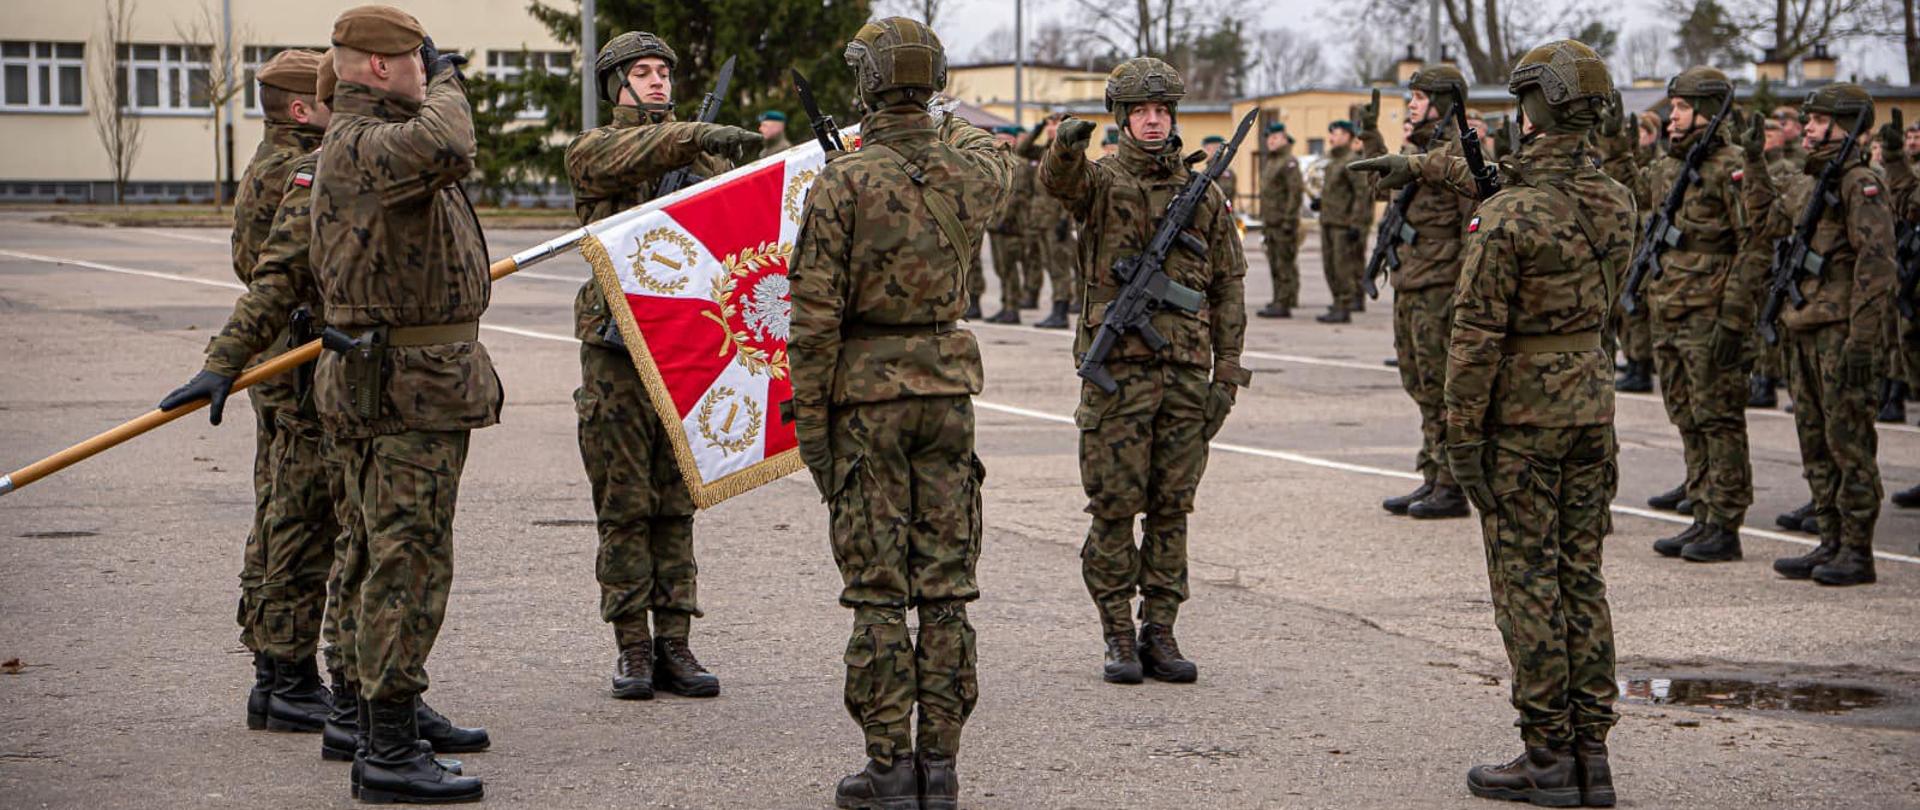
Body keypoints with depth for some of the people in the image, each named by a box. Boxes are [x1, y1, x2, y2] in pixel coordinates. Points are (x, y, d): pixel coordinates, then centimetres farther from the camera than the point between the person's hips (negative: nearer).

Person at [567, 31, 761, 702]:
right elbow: (631, 154, -20)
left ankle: (674, 645, 9)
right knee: (624, 504, 0)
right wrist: (699, 136, -33)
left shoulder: (701, 158, 17)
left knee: (677, 502, 6)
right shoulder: (592, 152, 3)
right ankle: (632, 646, 6)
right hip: (617, 349, -4)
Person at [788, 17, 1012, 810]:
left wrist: (809, 419, -5)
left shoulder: (842, 183, -12)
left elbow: (816, 314, -13)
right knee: (946, 583, 6)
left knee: (877, 588, 0)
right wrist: (939, 127, 47)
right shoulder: (968, 171, 1)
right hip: (947, 386, 4)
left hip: (866, 394, -4)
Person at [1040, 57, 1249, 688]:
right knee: (1114, 507, 0)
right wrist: (1067, 144, -48)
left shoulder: (1204, 195, 10)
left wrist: (1226, 375, 5)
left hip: (1186, 373, 3)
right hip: (1117, 369, -3)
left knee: (1171, 510, 6)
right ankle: (1118, 637, 9)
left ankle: (1160, 635, 14)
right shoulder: (1100, 180, 1)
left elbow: (1229, 287, 11)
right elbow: (1059, 180, -24)